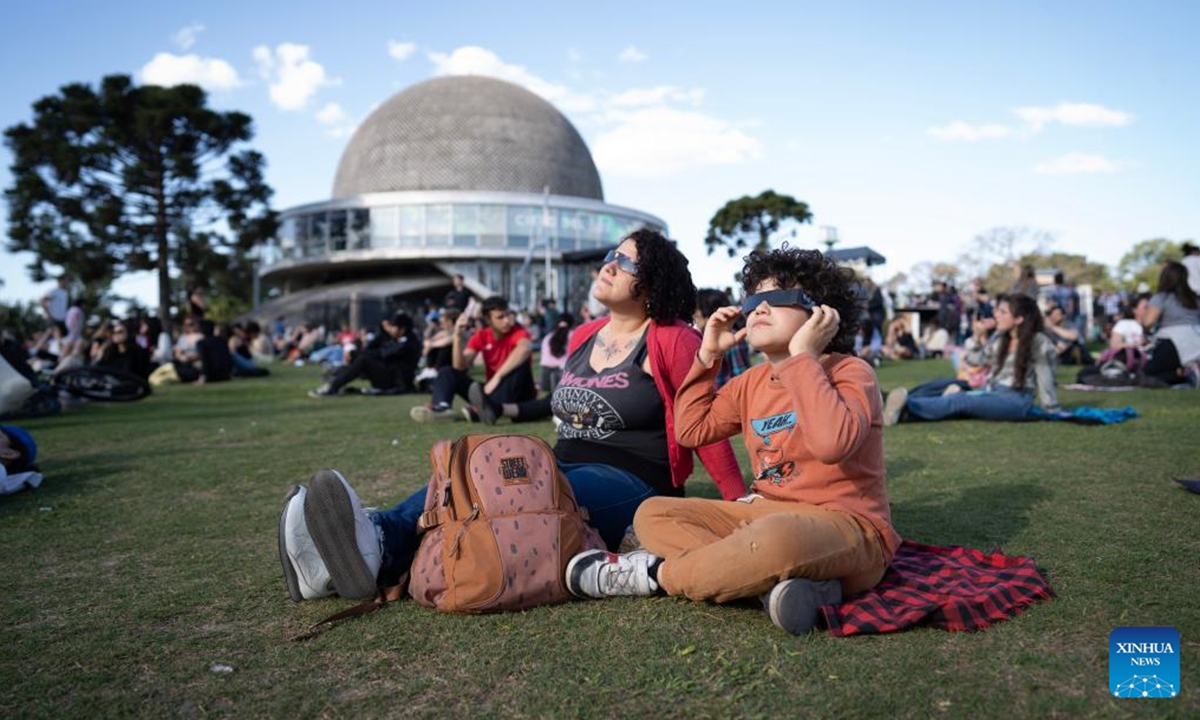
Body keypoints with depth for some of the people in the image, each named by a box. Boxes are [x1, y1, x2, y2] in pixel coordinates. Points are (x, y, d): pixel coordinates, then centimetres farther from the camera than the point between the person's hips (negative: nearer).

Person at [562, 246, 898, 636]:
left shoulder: (849, 371, -11)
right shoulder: (751, 383, 12)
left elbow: (832, 442, -31)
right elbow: (691, 429, 13)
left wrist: (802, 355, -24)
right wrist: (707, 355, 9)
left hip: (845, 525, -7)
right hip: (765, 514, 8)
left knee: (777, 537, -42)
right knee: (652, 513, -1)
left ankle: (657, 574, -15)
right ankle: (776, 580, -21)